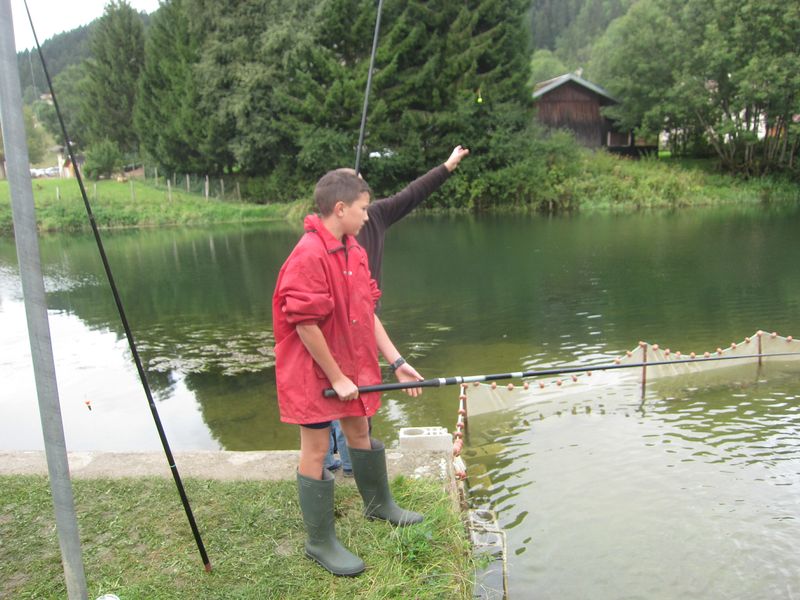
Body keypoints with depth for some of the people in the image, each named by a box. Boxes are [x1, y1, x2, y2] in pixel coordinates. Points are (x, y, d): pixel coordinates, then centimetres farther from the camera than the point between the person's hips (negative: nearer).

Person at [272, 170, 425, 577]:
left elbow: (368, 313, 7)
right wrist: (336, 377, -18)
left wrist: (397, 362, 3)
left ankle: (379, 504, 45)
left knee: (360, 432, 23)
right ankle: (320, 542, 21)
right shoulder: (308, 256, -24)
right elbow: (305, 325, -24)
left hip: (353, 365, 9)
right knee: (316, 451, 4)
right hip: (314, 372, -9)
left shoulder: (355, 252, 5)